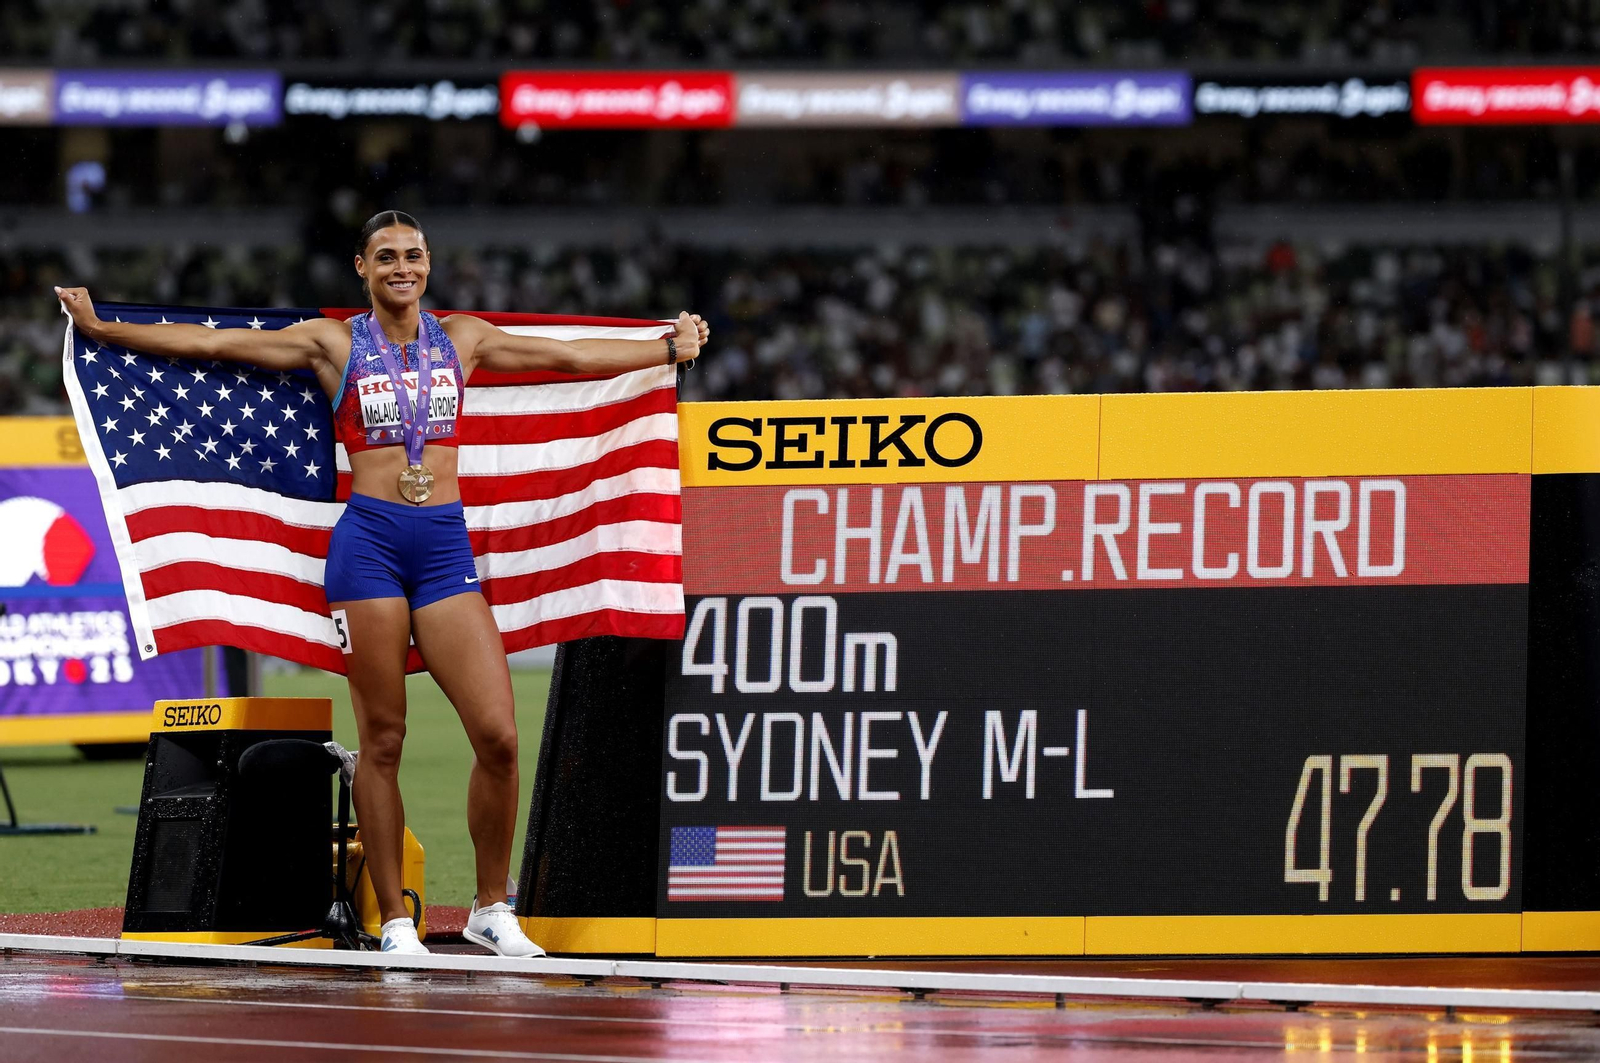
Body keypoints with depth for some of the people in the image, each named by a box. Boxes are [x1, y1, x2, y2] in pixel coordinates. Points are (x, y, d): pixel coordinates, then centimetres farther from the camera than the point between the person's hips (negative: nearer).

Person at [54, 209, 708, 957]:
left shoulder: (461, 339, 14)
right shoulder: (334, 343, 6)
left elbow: (572, 357, 24)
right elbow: (207, 343, 4)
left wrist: (670, 349, 29)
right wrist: (101, 328, 0)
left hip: (445, 544, 2)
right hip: (369, 540, -2)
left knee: (498, 734, -9)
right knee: (381, 740, -1)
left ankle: (491, 910, 6)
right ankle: (394, 921, 6)